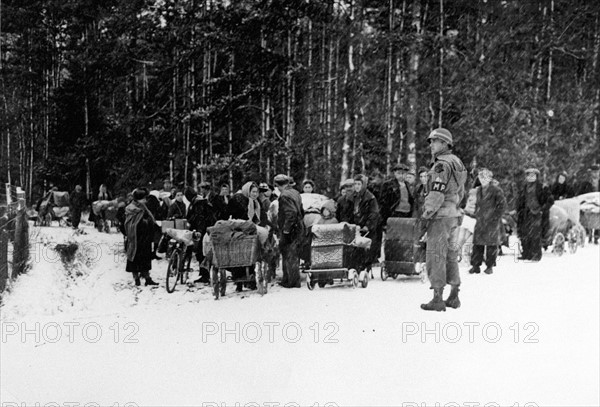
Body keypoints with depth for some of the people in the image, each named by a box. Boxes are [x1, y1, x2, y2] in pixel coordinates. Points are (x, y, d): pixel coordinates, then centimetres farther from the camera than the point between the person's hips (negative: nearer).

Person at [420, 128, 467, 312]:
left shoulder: (442, 165, -16)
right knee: (451, 255, 14)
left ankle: (438, 298, -3)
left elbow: (437, 194, -21)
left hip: (440, 216, -9)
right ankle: (454, 297, 19)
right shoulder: (457, 162, 14)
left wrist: (426, 214, -14)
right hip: (454, 214, 9)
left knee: (436, 256, -5)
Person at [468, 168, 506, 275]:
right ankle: (475, 265, 7)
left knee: (491, 244, -1)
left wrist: (496, 216, -11)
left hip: (492, 222, -6)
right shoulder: (479, 190, 15)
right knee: (477, 243, 3)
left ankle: (490, 266, 7)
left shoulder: (496, 190, -6)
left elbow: (502, 204, -7)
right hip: (480, 221, 6)